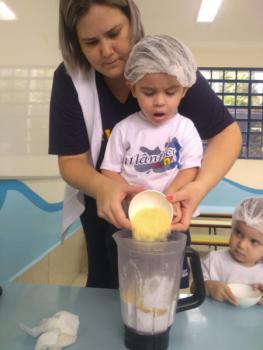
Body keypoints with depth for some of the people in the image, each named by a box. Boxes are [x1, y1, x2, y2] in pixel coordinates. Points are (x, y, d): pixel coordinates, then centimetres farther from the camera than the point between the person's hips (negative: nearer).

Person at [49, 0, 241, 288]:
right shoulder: (70, 79, -19)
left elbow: (226, 132, -17)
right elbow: (71, 161, -18)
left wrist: (201, 186, -37)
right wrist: (101, 187, -41)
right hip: (107, 211, 1)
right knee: (104, 287, 21)